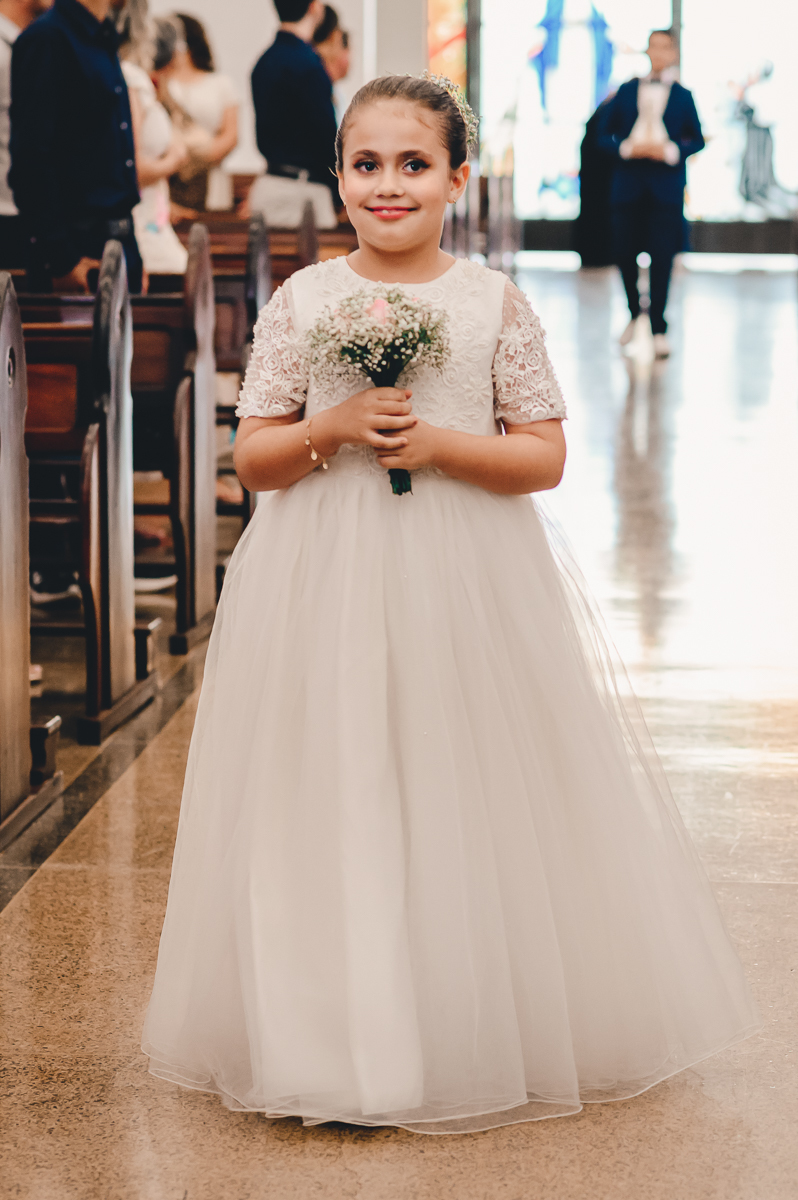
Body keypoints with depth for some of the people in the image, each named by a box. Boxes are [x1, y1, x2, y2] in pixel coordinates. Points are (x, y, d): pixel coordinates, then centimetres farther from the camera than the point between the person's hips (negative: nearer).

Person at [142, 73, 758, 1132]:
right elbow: (251, 460, 4)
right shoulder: (301, 302, 2)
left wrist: (440, 443, -15)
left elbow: (545, 457, 0)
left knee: (470, 802, 4)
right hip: (326, 585, 1)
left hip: (468, 589, 0)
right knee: (334, 804, 3)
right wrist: (329, 428, -14)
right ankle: (334, 1040, 16)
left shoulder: (496, 303, 0)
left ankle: (487, 1037, 20)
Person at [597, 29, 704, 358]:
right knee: (624, 252, 1)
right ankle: (634, 312, 26)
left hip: (666, 185, -1)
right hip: (628, 183, 1)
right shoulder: (626, 91, 9)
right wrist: (627, 148, -10)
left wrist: (671, 151, -11)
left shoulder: (682, 96, 7)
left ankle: (659, 329, 5)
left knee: (662, 257, -4)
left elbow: (696, 140, 8)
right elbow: (605, 135, 9)